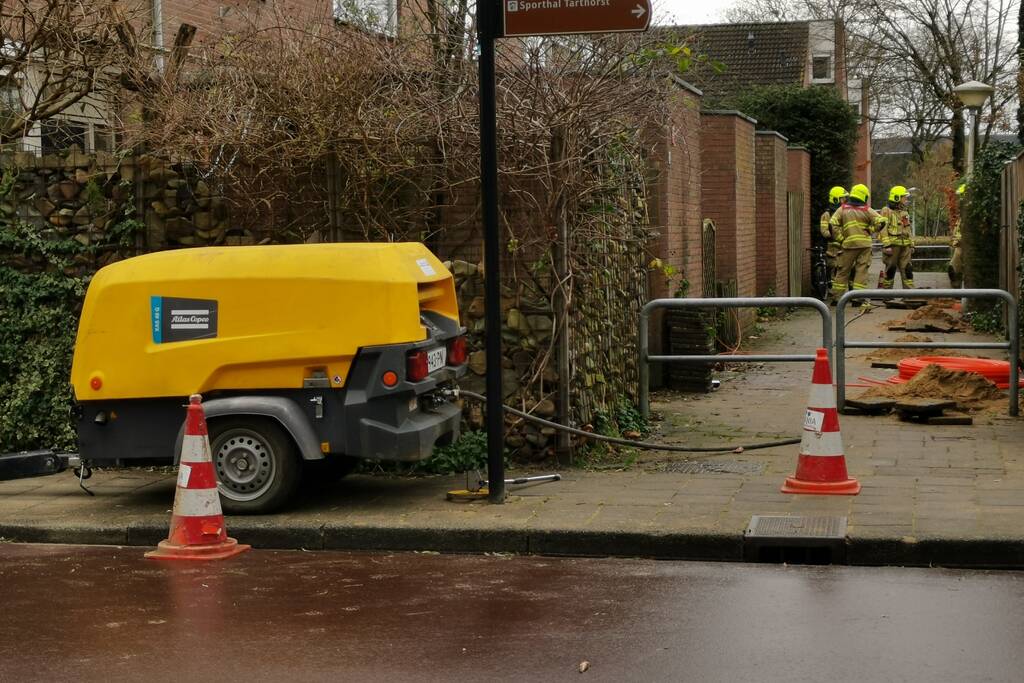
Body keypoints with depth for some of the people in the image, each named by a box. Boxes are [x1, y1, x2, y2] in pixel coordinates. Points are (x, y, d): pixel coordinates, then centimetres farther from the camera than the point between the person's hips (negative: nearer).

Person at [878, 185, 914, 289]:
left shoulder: (904, 212, 20)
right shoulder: (886, 211, -5)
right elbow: (883, 230, -12)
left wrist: (911, 245, 18)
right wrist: (886, 245, -20)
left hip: (905, 246, 7)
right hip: (892, 245, -7)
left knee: (907, 269, 2)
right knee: (890, 270, -2)